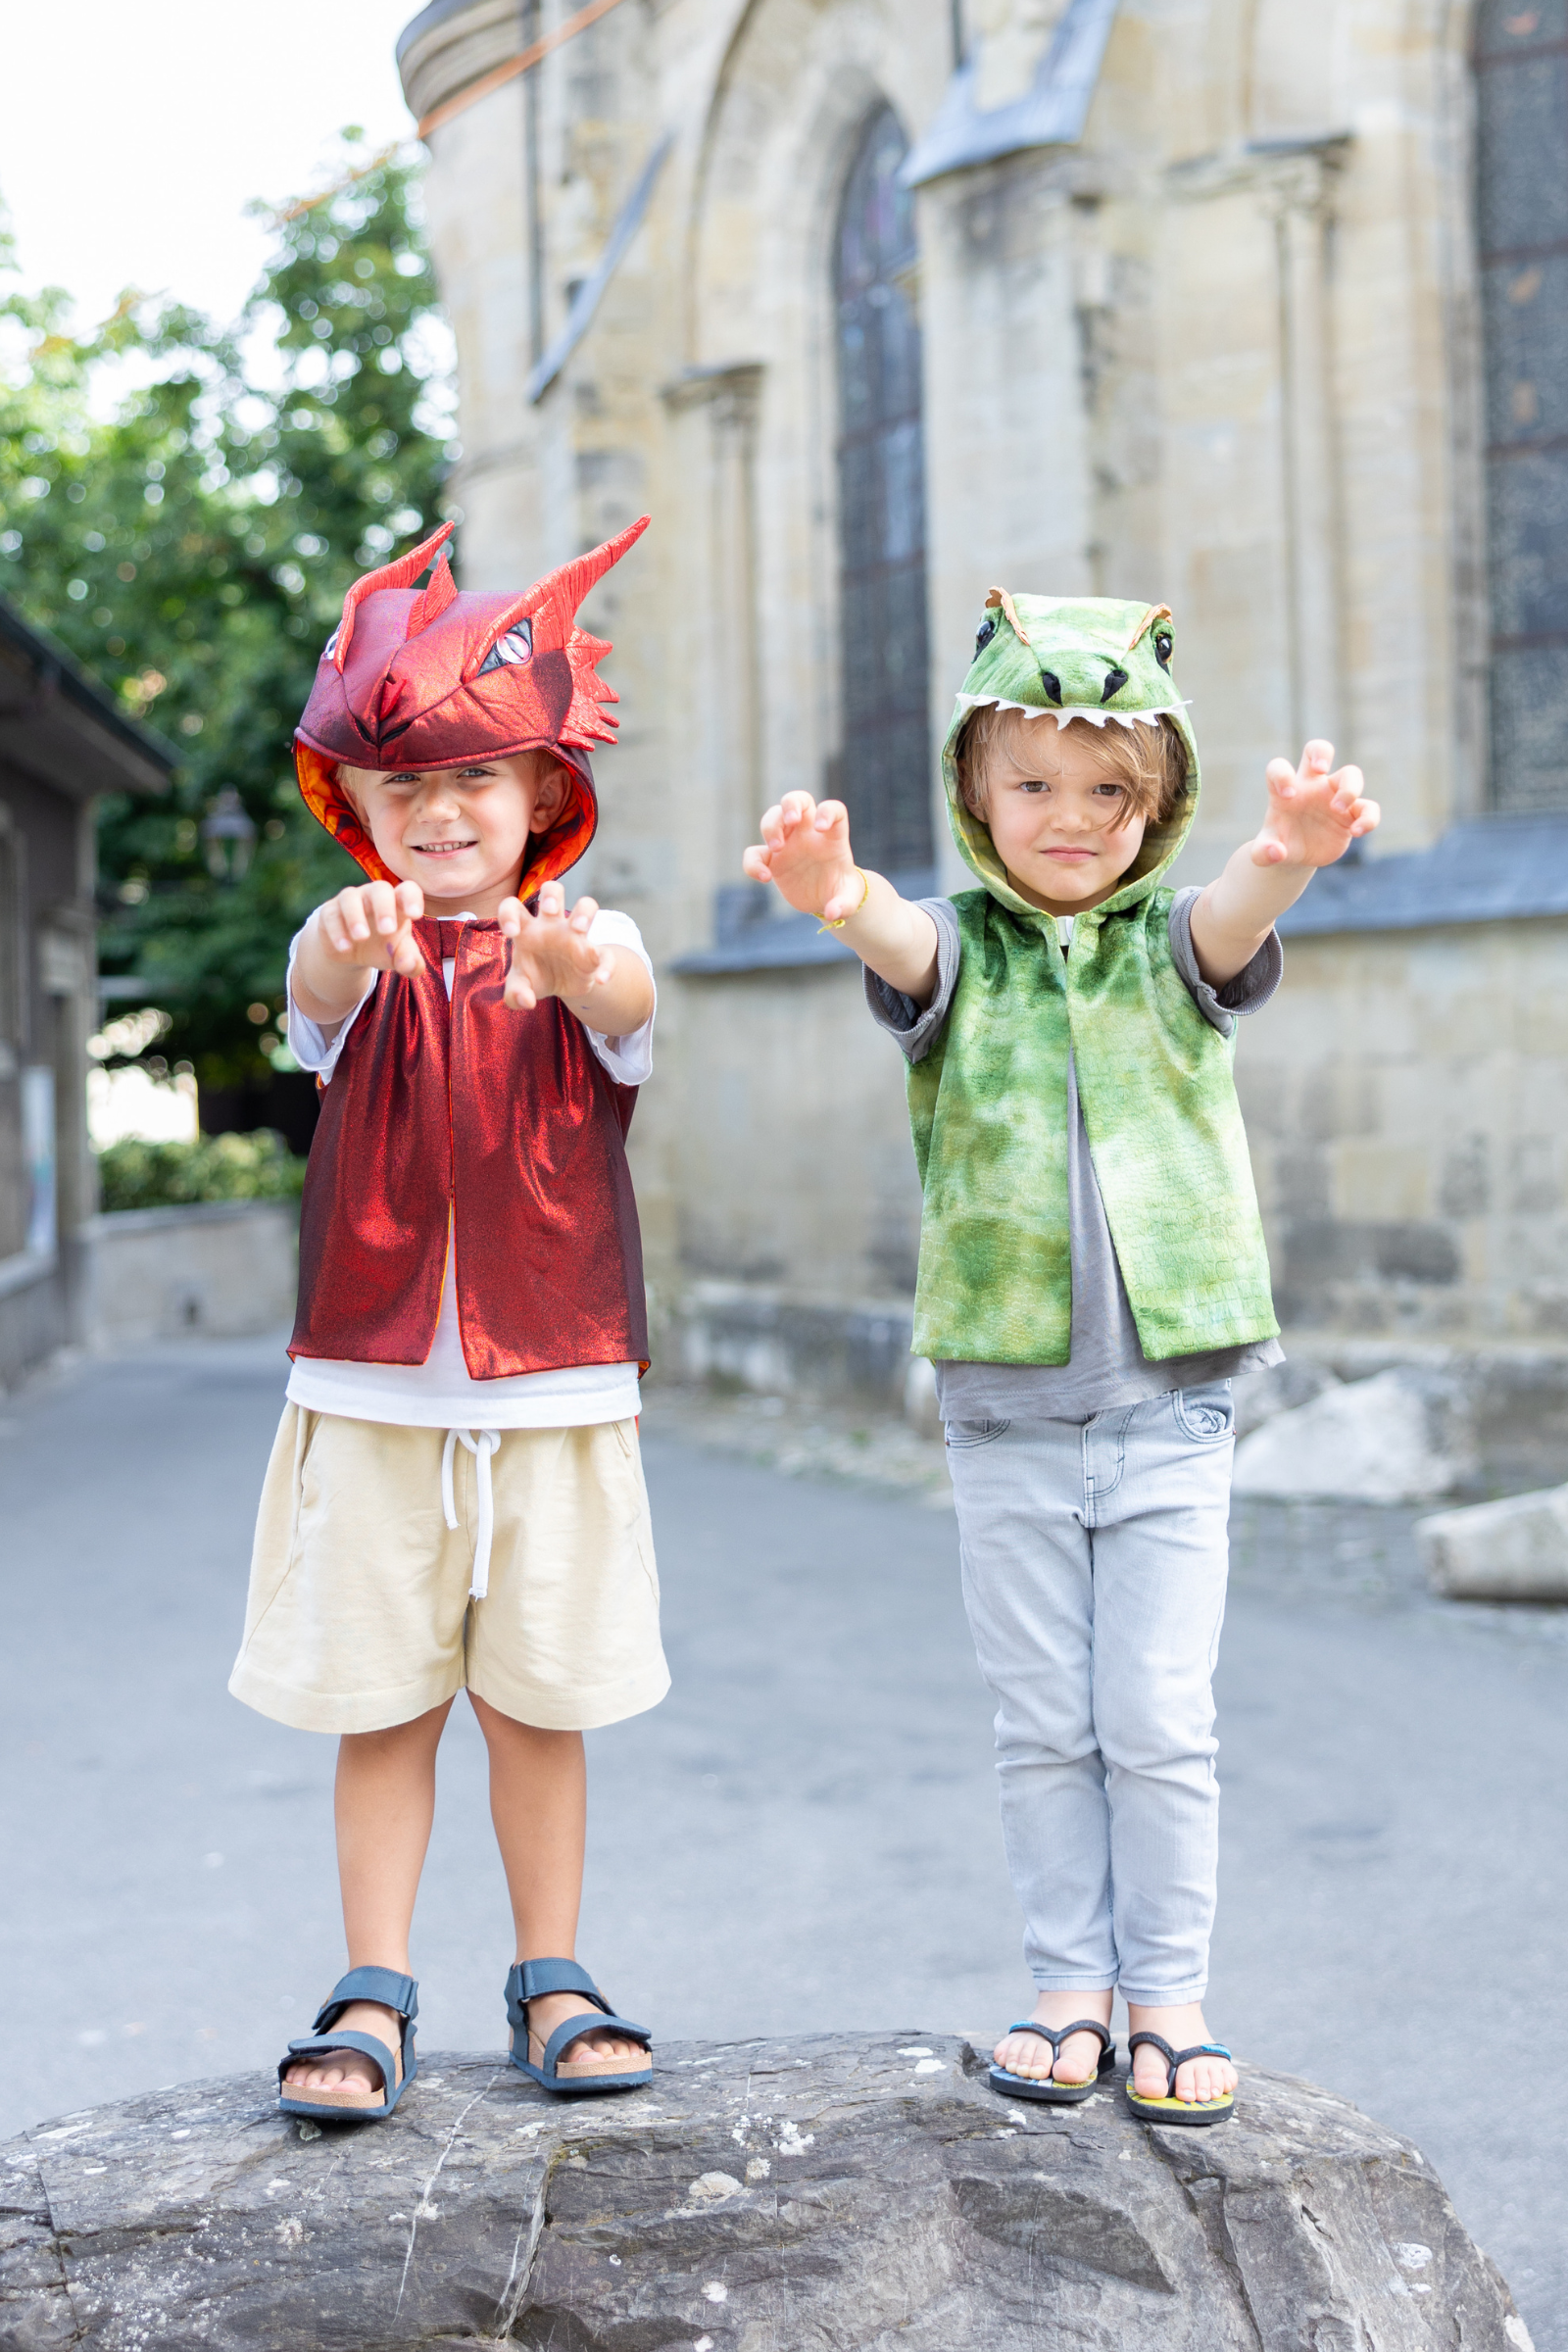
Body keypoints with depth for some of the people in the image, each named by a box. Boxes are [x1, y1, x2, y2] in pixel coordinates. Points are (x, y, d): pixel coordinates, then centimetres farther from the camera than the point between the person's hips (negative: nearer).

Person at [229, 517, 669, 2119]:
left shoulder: (585, 942, 1)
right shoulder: (358, 950, 1)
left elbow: (631, 1003, -24)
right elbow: (317, 993, -24)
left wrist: (573, 969, -49)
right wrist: (353, 940, -49)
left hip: (556, 1393, 0)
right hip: (369, 1389, 0)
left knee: (539, 1700, 8)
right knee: (380, 1702, 4)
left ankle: (551, 1983, 22)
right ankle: (373, 1998, 14)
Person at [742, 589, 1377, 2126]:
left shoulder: (1172, 944, 2)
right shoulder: (961, 948, 1)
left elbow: (1230, 923, -22)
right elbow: (905, 947, -23)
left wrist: (1286, 859, -48)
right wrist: (838, 895, -49)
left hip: (1169, 1406, 0)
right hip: (1004, 1408, 1)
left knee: (1161, 1723, 2)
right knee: (1041, 1724, 10)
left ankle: (1169, 1997, 17)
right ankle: (1070, 1985, 24)